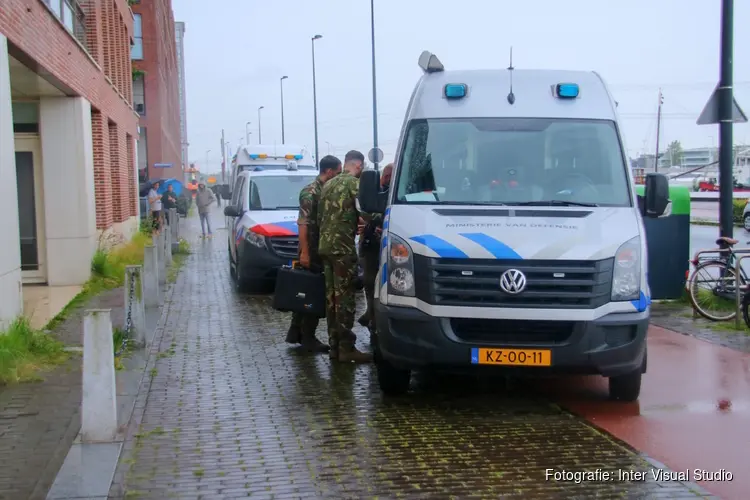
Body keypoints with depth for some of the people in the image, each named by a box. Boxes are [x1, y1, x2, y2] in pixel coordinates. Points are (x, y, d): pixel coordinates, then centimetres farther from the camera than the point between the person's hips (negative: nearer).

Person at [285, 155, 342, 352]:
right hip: (311, 251, -8)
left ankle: (296, 332, 22)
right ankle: (308, 338, 4)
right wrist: (304, 252, -23)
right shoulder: (310, 192, -15)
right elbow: (303, 224, -19)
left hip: (321, 250, 9)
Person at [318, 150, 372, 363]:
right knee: (345, 297, -6)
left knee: (331, 296, 10)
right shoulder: (354, 183, -7)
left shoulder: (328, 184, 18)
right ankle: (346, 348, -5)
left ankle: (334, 345, 13)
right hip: (343, 246, -8)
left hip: (325, 245, 8)